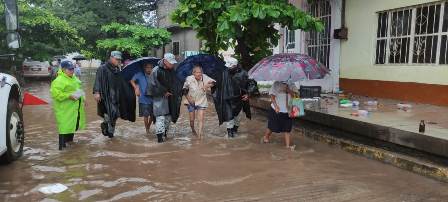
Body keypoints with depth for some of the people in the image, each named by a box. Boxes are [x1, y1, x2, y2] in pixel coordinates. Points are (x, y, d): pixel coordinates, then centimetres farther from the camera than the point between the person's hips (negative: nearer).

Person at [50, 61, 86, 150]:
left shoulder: (74, 78, 13)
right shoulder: (59, 80, -17)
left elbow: (78, 88, 26)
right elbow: (55, 93, -24)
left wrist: (82, 97, 13)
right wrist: (69, 96, -27)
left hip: (75, 108, 9)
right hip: (65, 109, -9)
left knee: (74, 124, 19)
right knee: (64, 125, -8)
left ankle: (70, 140, 36)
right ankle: (62, 145, -1)